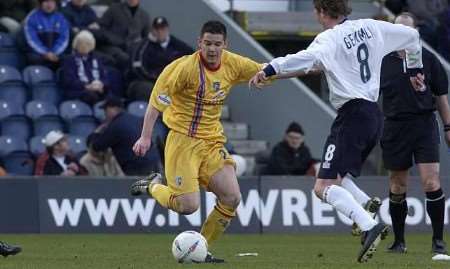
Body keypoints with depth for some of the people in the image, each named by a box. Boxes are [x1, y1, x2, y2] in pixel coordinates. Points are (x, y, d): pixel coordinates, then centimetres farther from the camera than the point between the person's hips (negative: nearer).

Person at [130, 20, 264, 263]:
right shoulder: (186, 67, -18)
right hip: (183, 140, -6)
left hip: (213, 141, 6)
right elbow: (157, 99, -16)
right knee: (188, 205, -14)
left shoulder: (233, 64, 0)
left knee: (232, 198, -6)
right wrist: (146, 137, -20)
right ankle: (153, 186, 17)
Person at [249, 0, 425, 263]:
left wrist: (268, 70, -33)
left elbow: (308, 58, -30)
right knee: (338, 177, 23)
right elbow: (411, 35, 22)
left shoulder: (330, 39, -9)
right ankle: (368, 206, -3)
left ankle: (370, 226, -29)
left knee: (324, 187, -12)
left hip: (352, 115, -8)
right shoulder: (370, 28, 12)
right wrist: (415, 68, 38)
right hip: (375, 115, 8)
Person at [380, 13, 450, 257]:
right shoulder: (383, 61, 4)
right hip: (395, 126, 1)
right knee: (397, 188, 6)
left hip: (424, 125, -1)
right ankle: (399, 241, 19)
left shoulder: (428, 59, 3)